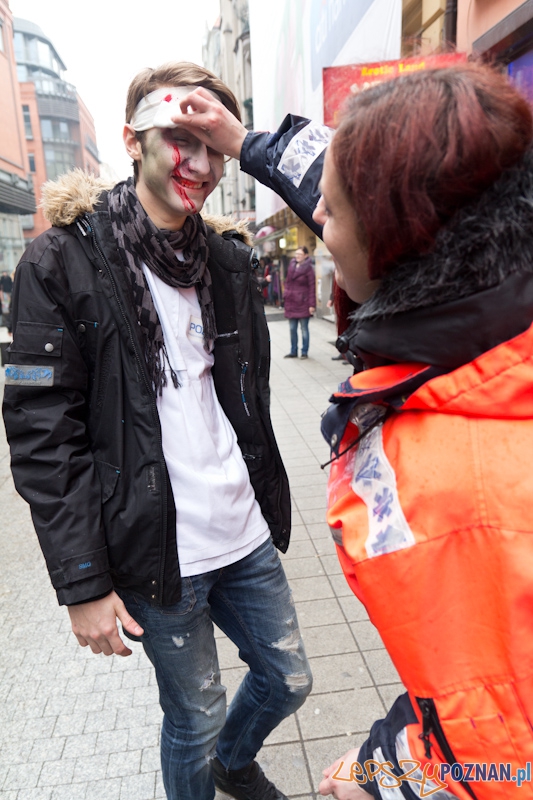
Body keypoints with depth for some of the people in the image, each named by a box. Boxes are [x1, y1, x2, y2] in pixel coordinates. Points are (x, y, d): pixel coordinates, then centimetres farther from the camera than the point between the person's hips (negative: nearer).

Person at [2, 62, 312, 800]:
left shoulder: (230, 257, 6)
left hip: (246, 537, 6)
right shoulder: (63, 263, -11)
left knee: (288, 681, 22)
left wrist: (266, 499, 15)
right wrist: (83, 583, -13)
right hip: (158, 556, -5)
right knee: (195, 719, 15)